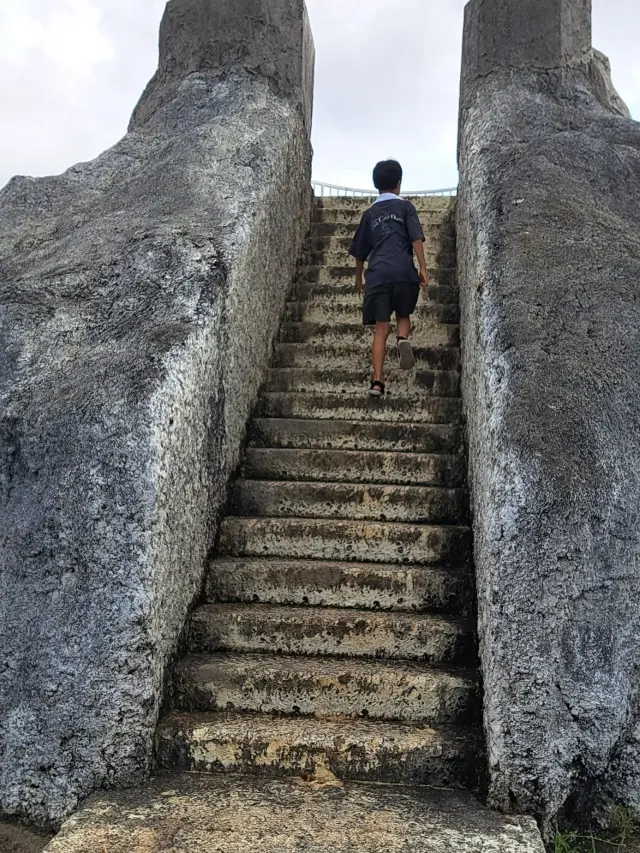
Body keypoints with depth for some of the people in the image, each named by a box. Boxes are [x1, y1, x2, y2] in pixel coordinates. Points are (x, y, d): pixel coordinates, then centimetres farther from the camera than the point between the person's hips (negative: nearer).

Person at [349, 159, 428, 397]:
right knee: (403, 315, 20)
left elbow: (360, 252, 24)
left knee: (381, 329, 1)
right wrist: (423, 267, -4)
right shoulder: (405, 206, 11)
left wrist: (358, 279, 36)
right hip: (403, 273, -1)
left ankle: (378, 381, -9)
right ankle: (403, 340, -15)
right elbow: (416, 238, -3)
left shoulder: (370, 213, 19)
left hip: (377, 276, 2)